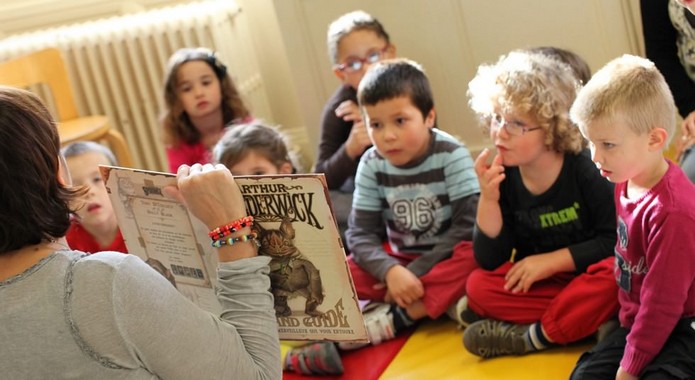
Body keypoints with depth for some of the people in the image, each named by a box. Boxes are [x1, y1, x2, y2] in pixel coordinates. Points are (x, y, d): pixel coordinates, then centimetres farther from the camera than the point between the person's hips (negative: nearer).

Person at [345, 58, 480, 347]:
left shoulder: (451, 155, -16)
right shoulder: (371, 165, -7)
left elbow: (467, 226, -20)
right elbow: (361, 233, -10)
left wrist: (417, 270, -23)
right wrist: (391, 271, -29)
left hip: (445, 260, -3)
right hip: (399, 260, 3)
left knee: (473, 257, -35)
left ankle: (389, 320, -29)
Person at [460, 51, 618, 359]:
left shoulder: (584, 170, -17)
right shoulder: (503, 178, -8)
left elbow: (616, 239, -16)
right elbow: (491, 262, -9)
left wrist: (550, 260, -18)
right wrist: (488, 199, -23)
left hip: (587, 275, -3)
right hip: (540, 283, 4)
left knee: (613, 274, -35)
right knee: (478, 286, -19)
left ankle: (530, 337, -22)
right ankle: (588, 319, -19)